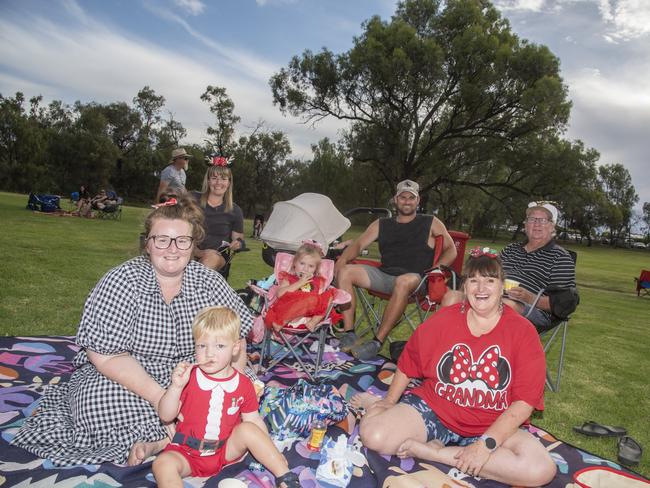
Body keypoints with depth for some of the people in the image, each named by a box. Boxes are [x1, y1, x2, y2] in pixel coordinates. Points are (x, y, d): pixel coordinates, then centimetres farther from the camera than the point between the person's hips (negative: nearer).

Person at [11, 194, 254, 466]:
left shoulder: (209, 281, -4)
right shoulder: (121, 282, -14)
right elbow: (107, 356, -20)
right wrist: (159, 397, -27)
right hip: (129, 379, -2)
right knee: (104, 403, -33)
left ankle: (158, 441, -18)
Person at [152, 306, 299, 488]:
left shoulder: (243, 384, -3)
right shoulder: (189, 377, -8)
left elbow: (254, 420, 4)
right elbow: (166, 416, -8)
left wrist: (271, 453, -4)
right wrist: (176, 387, -25)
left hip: (226, 451, 1)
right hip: (187, 452, 0)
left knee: (248, 429, -23)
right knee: (163, 463, -28)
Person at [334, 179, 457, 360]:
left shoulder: (430, 223, 16)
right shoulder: (381, 225, 22)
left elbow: (451, 250, 11)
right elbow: (358, 245, 15)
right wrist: (343, 259, -7)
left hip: (415, 278, -3)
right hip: (383, 275, 4)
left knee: (404, 282, -40)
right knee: (344, 272, -18)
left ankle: (377, 342, -34)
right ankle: (348, 333, -22)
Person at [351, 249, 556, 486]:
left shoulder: (523, 332, -7)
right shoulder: (443, 319, -2)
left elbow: (524, 401, -12)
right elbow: (408, 363, 10)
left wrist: (486, 444, -20)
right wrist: (389, 402, 11)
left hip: (494, 427, 1)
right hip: (432, 410, -1)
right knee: (373, 435, -24)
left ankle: (436, 453, -19)